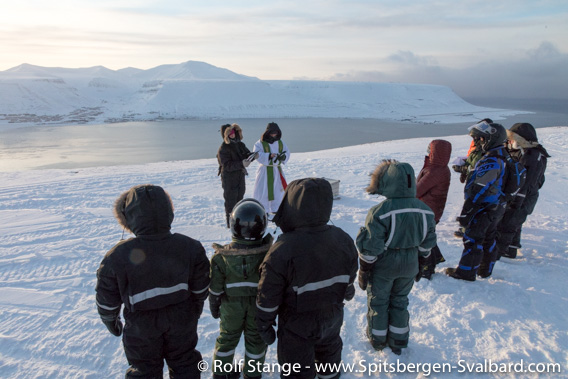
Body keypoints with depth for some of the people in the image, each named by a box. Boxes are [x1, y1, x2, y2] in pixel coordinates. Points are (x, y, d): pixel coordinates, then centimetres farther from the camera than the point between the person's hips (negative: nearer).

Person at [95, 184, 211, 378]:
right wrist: (196, 310, 13)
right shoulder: (190, 247, -20)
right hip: (182, 322, 2)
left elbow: (107, 301, -12)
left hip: (141, 328, -1)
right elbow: (200, 289, -7)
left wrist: (111, 322, 9)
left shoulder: (116, 258, -27)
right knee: (184, 363, 25)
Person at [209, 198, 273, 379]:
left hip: (231, 306, 1)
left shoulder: (222, 257, -23)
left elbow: (216, 288, -10)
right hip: (259, 306, -1)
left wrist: (214, 307, 8)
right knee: (256, 340, 21)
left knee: (227, 337, 24)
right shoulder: (269, 254, -25)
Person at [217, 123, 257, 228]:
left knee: (239, 198, 17)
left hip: (240, 176, 7)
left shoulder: (240, 145, 6)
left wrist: (252, 156, -15)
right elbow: (227, 165, -23)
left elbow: (247, 154, 10)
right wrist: (241, 164, -33)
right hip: (229, 178, -7)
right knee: (230, 200, -2)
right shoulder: (223, 149, -16)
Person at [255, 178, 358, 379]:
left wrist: (264, 324, -4)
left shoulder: (282, 251, -32)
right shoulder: (344, 240, -15)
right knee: (329, 351, 33)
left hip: (298, 326, -5)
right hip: (333, 318, 5)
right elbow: (349, 279, 1)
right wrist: (346, 295, 22)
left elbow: (268, 296, -21)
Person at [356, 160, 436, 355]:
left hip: (383, 267, -4)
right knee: (400, 301, 23)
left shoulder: (379, 212, -27)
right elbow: (427, 245, 2)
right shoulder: (425, 211, -9)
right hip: (409, 266, 5)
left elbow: (371, 248, -20)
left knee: (378, 302, 17)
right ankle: (398, 342, 36)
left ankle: (378, 339, 35)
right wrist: (419, 265, 17)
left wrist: (363, 272, -7)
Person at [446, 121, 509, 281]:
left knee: (472, 239, 1)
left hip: (483, 209, -10)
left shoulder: (491, 162, -26)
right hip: (495, 208, 10)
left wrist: (465, 213, -22)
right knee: (488, 239, 19)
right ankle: (485, 270, 33)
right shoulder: (501, 158, 7)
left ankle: (466, 272, 11)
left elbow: (478, 191, -26)